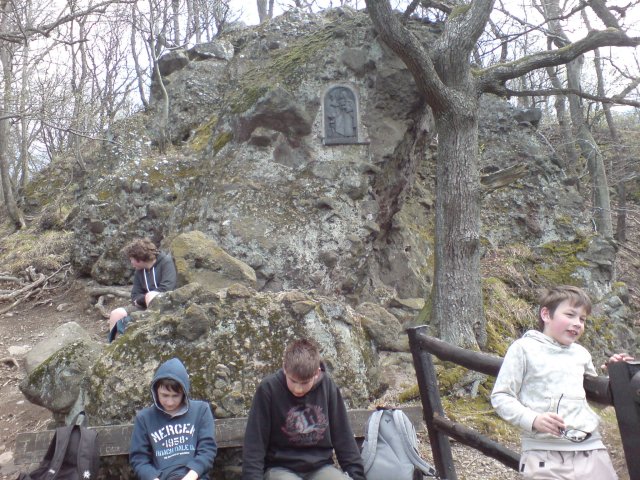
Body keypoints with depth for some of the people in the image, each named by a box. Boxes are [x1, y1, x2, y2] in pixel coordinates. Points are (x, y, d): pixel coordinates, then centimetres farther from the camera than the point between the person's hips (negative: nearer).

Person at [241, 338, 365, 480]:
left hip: (320, 466, 3)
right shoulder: (268, 389, -13)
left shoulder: (328, 387, -5)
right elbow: (254, 443, -8)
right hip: (281, 468, -2)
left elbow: (343, 437, 3)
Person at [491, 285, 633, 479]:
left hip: (590, 449, 5)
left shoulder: (581, 353, 14)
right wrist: (533, 420, -19)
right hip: (543, 454, -5)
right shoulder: (524, 348, -2)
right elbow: (500, 397, -5)